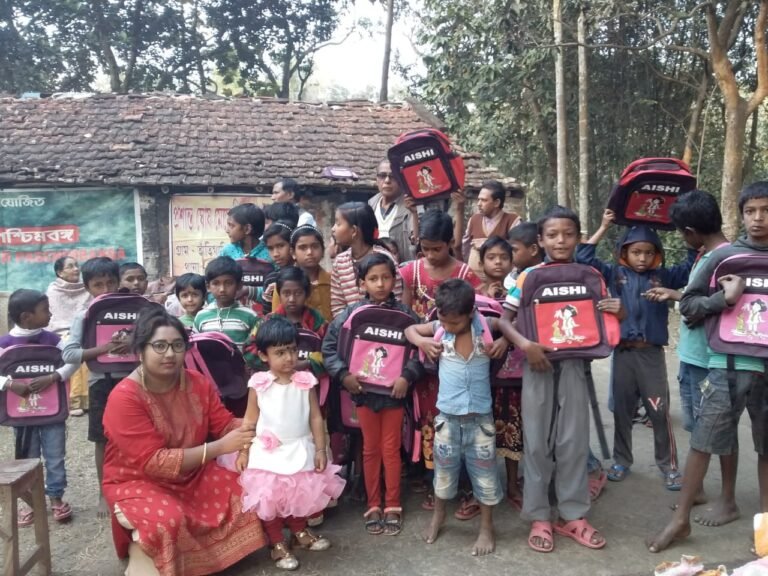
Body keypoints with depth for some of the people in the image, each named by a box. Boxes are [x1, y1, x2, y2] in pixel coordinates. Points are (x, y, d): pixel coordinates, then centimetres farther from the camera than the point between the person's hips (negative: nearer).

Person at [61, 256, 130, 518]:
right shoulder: (83, 316, -3)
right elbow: (68, 354, -11)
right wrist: (102, 349, -22)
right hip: (101, 383, 0)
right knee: (103, 440, 10)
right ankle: (104, 493, 26)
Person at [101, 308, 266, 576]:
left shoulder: (198, 383, -5)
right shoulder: (124, 398, -23)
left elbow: (225, 424, -4)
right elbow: (153, 461, -27)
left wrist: (247, 429, -28)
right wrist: (218, 448, -32)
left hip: (192, 475, 6)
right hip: (137, 482, -5)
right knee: (168, 519, -34)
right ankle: (139, 546, -4)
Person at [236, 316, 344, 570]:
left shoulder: (306, 381, -8)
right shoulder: (258, 384, -10)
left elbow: (315, 418, -3)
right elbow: (250, 420, -1)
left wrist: (320, 449, -4)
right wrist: (243, 451, -2)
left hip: (300, 450, 2)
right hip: (268, 453, -1)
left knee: (302, 493, 17)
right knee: (269, 496, 6)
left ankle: (300, 531, 42)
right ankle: (277, 543, 27)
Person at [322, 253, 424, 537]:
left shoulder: (404, 313, -6)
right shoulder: (351, 313, -5)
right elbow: (329, 346, -3)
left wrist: (407, 376, -20)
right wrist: (344, 374, -14)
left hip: (394, 390, -1)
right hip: (364, 390, 1)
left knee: (391, 449, 11)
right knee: (370, 449, 14)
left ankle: (392, 506, 26)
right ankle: (373, 506, 27)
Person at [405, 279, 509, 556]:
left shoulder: (485, 325, -8)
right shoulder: (438, 327, -5)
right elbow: (409, 329, 9)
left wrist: (504, 341, -11)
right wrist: (422, 342, -10)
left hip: (480, 416, -1)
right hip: (447, 415, 1)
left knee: (484, 471, 9)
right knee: (444, 468, 16)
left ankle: (487, 527, 27)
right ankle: (438, 515, 39)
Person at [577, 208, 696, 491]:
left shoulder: (664, 275, 3)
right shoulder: (615, 274, 3)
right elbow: (583, 257, 0)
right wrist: (603, 227, -1)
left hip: (652, 353, -1)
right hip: (623, 352, 1)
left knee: (659, 412, 3)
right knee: (622, 410, 12)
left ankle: (669, 465, 18)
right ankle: (621, 460, 27)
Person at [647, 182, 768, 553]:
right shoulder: (724, 255, 2)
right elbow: (688, 304, 1)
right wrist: (725, 299, -13)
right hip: (729, 363, -1)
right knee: (704, 439, 1)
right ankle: (681, 519, 12)